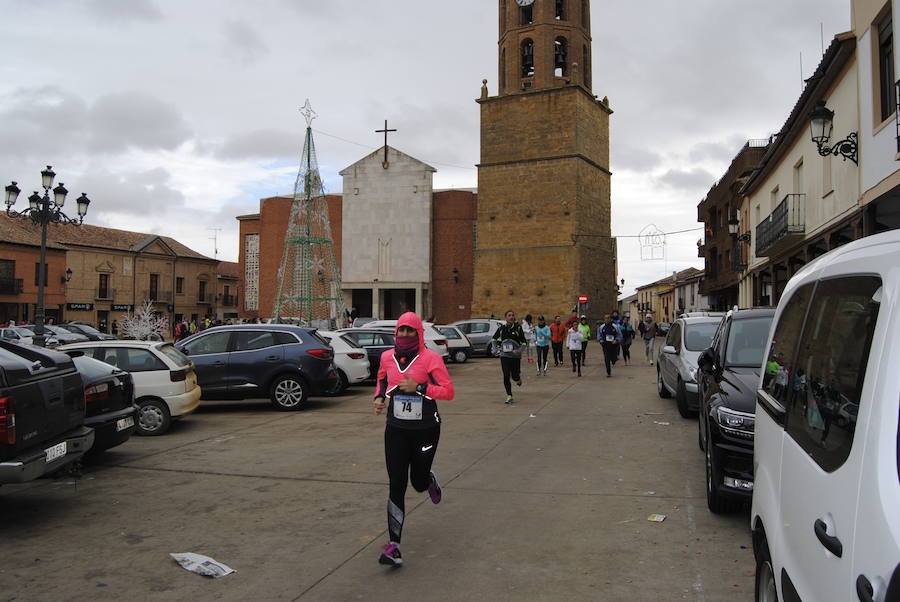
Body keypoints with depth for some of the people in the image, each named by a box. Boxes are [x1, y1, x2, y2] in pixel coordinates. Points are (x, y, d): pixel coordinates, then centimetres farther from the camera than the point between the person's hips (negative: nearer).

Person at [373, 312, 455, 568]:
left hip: (425, 429, -2)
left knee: (419, 482, 9)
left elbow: (449, 391, -12)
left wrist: (418, 387, -23)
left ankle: (431, 481, 50)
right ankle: (394, 545, -1)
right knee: (396, 485, -5)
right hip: (396, 430, 2)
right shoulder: (387, 357, 2)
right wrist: (379, 397, 3)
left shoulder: (430, 358, -10)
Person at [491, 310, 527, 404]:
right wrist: (495, 347, 1)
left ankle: (519, 378, 40)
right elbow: (493, 339, 17)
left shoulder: (518, 328, -5)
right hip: (504, 356, 1)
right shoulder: (502, 328, 1)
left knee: (515, 376, 1)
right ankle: (509, 397, 6)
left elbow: (524, 343, -2)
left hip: (515, 356, -1)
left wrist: (518, 351, -17)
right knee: (506, 376, -4)